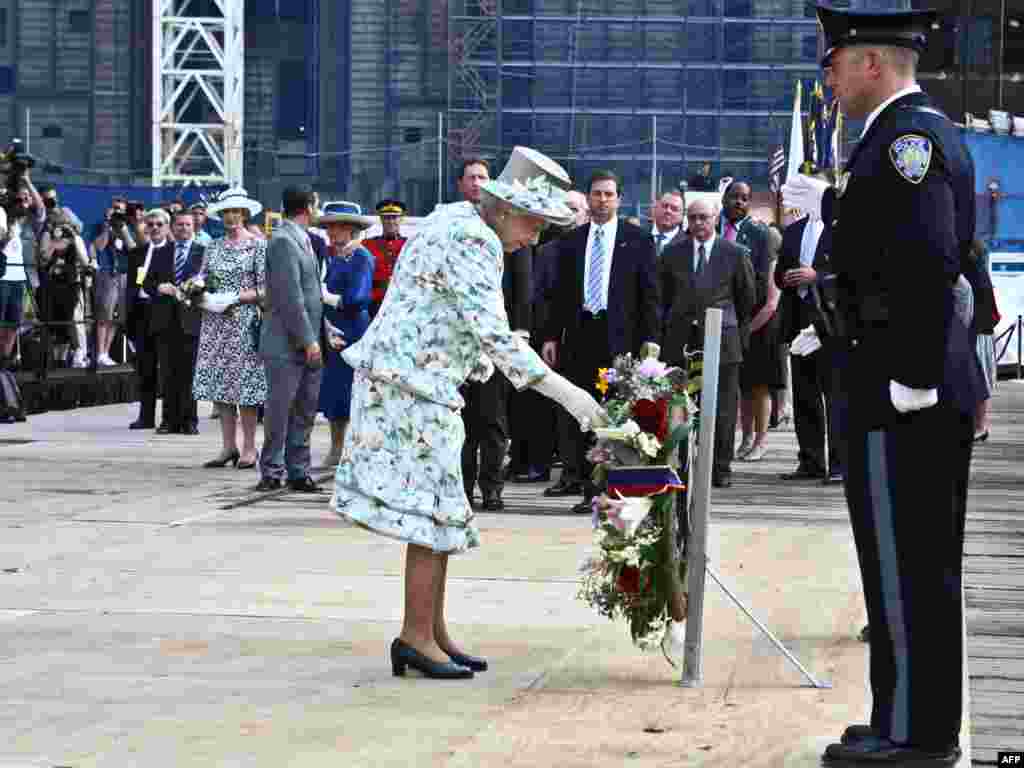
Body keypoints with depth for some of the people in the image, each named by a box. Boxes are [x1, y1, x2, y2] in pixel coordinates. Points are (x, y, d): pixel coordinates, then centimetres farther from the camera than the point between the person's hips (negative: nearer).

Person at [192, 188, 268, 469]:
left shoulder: (258, 245, 0)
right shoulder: (214, 247, 13)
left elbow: (265, 288, -4)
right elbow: (204, 282, 14)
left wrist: (236, 297, -15)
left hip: (245, 321, -5)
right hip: (216, 322, 5)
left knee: (244, 383, -5)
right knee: (218, 383, 2)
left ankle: (249, 447, 2)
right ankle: (228, 446, 7)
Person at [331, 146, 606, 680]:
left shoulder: (456, 219, 12)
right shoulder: (472, 242, -20)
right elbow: (495, 338, -27)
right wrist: (567, 394, -27)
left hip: (414, 384, 10)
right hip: (411, 387, -10)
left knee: (440, 511, 11)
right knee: (435, 510, -7)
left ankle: (433, 632, 15)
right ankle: (417, 636, -2)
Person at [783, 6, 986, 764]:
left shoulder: (907, 134, -17)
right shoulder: (930, 128, 16)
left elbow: (931, 256, -26)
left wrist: (912, 378, -25)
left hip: (902, 392, -11)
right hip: (942, 388, 11)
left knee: (905, 563, -4)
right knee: (925, 564, 16)